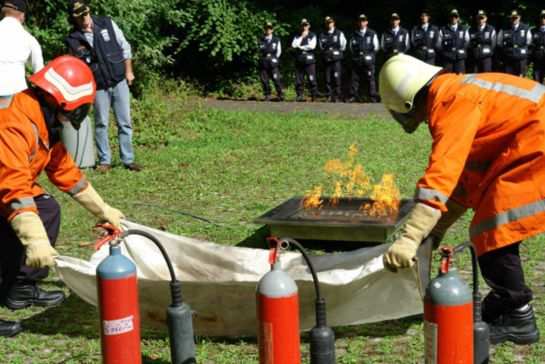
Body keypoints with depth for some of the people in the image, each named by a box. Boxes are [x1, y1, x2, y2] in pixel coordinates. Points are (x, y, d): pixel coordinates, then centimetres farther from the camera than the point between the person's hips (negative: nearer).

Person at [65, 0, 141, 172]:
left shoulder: (107, 23, -3)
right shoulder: (73, 39, -7)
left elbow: (124, 46, 5)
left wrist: (128, 71, 3)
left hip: (120, 81, 1)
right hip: (99, 86, -1)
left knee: (125, 122, 4)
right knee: (101, 124, 4)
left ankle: (128, 159, 11)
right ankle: (104, 161, 14)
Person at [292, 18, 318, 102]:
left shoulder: (312, 36, 8)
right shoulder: (297, 36, 18)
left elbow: (312, 46, -7)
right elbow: (293, 45, 2)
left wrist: (301, 47, -1)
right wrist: (302, 37, 0)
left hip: (309, 60, -4)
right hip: (299, 60, 4)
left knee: (312, 79, -9)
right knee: (299, 79, 0)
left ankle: (314, 95, -6)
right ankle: (300, 96, 6)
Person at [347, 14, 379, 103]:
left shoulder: (372, 34, 7)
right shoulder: (355, 34, 13)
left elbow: (375, 47, 6)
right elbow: (351, 46, 15)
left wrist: (369, 54, 1)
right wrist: (355, 54, 4)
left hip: (368, 60, -3)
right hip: (356, 60, 3)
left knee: (370, 78, -5)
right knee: (355, 78, 1)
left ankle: (373, 97, -3)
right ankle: (354, 96, 5)